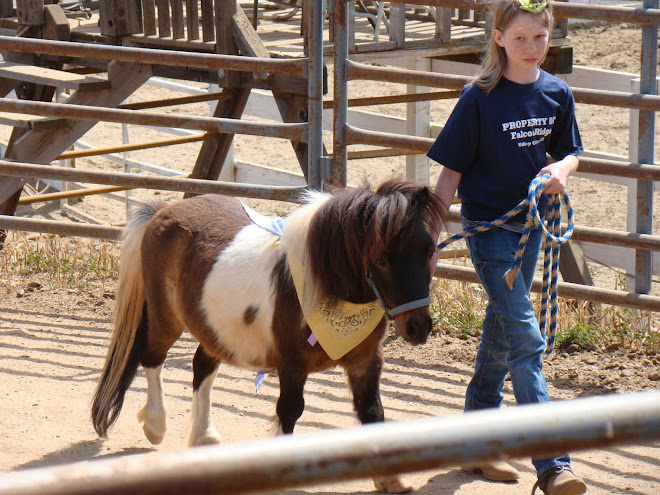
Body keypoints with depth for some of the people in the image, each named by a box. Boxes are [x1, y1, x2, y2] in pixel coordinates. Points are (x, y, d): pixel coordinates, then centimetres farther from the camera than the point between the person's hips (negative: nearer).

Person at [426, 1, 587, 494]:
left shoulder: (557, 93, 0)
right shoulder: (480, 98, -14)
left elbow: (569, 151, 14)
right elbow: (451, 173, -9)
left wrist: (561, 169, -11)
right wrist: (431, 241, -11)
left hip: (530, 224, 6)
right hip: (487, 227, -6)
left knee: (502, 332, 18)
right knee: (526, 338, -12)